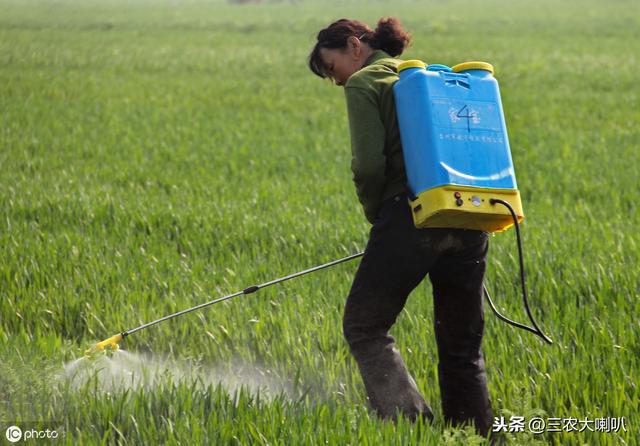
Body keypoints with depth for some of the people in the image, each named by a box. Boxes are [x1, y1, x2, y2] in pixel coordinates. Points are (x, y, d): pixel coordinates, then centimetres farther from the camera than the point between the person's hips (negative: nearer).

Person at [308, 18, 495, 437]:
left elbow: (369, 164, -10)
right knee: (462, 344, 13)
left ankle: (411, 420, -11)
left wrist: (376, 215, 6)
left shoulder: (364, 83, 3)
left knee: (364, 327, 4)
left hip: (411, 217, -7)